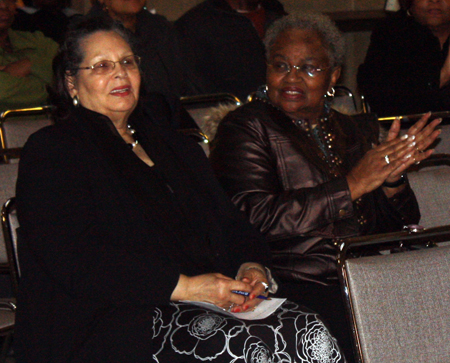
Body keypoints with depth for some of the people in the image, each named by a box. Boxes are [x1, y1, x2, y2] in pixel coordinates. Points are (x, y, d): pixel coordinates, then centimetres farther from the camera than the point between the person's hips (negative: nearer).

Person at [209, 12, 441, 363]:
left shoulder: (355, 132, 20)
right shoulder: (246, 129, 3)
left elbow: (394, 226, 18)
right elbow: (255, 218, -12)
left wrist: (392, 179, -4)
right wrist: (350, 185, -13)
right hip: (291, 287, -6)